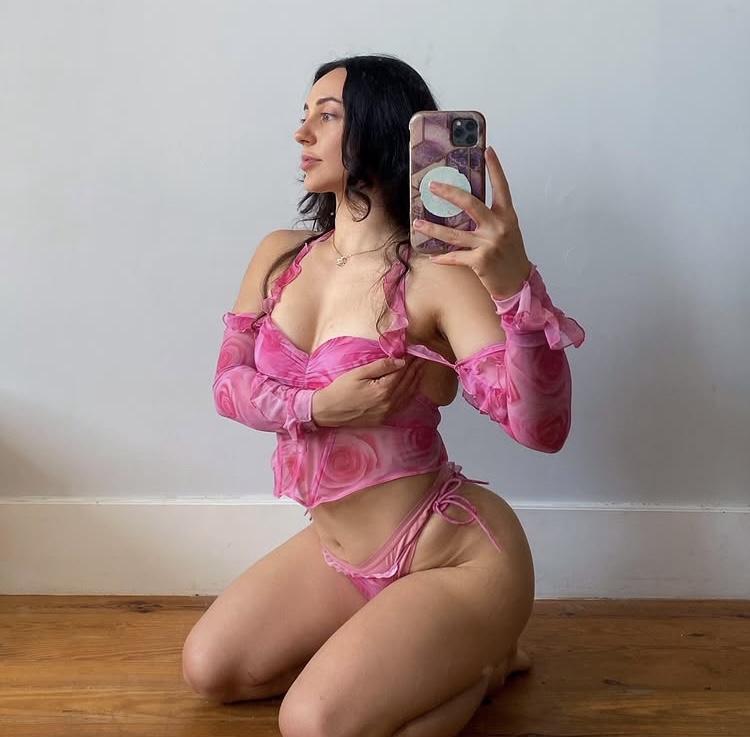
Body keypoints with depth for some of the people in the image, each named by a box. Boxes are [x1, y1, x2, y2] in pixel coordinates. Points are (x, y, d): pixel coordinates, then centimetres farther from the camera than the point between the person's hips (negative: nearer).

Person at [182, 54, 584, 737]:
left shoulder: (436, 275, -22)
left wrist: (516, 286, -45)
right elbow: (230, 383, 2)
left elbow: (542, 428, -29)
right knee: (208, 671, 10)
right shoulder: (280, 256, 0)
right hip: (339, 550, 7)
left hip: (454, 558, -7)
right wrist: (320, 407, -19)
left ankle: (482, 660, 8)